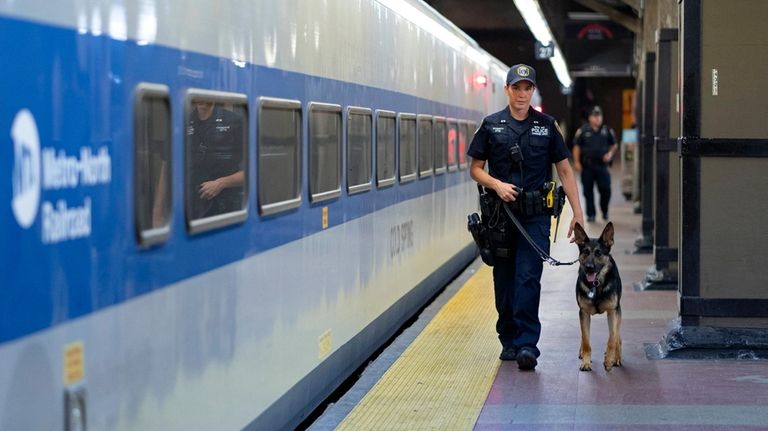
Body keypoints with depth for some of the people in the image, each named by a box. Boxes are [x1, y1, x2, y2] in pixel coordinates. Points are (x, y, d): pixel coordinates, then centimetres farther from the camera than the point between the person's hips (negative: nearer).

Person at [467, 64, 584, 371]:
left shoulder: (546, 126, 6)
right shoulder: (491, 125, 6)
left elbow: (564, 170, 8)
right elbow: (475, 169, 8)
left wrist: (577, 211, 2)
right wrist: (497, 185, -12)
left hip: (535, 215, -1)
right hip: (500, 212, 2)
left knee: (528, 277, -11)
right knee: (504, 279, 7)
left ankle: (527, 344, -14)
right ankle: (509, 341, 19)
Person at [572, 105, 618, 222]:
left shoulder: (607, 131, 8)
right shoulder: (583, 131, 4)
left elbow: (614, 145, 18)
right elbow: (577, 147, 3)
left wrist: (610, 154, 0)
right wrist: (576, 162, -4)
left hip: (602, 165, 1)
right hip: (587, 166, -1)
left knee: (605, 189, -4)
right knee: (588, 191, 2)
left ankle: (604, 211, 17)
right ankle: (591, 214, 9)